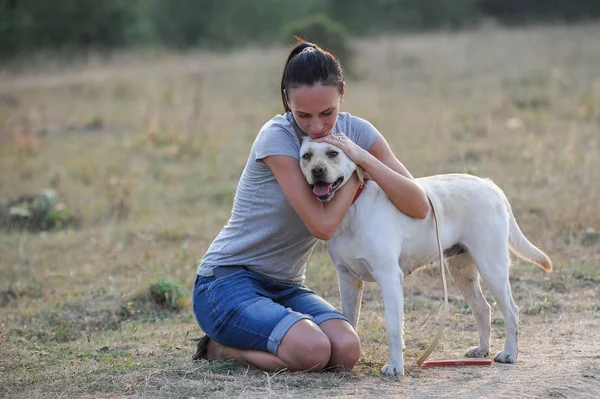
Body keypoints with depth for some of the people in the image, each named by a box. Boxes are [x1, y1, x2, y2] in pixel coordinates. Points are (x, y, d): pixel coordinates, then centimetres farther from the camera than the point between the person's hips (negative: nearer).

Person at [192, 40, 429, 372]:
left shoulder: (355, 132, -2)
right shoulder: (277, 137, -18)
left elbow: (419, 207, -11)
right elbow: (322, 225, -22)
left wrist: (361, 156, -22)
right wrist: (356, 171, -12)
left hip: (285, 287, 6)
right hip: (227, 280, -6)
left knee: (346, 351, -23)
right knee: (313, 351, -31)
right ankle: (219, 349, -2)